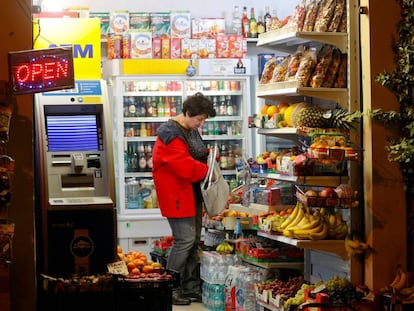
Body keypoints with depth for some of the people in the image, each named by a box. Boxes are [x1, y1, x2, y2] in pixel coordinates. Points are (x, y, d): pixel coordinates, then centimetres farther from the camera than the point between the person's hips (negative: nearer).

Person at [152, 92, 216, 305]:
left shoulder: (191, 130, 13)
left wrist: (208, 156, 5)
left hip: (193, 194, 10)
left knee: (194, 241, 10)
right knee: (185, 239, -11)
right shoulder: (171, 135, -18)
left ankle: (191, 288, 17)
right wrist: (208, 170, -14)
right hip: (177, 195, -10)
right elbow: (186, 167, -26)